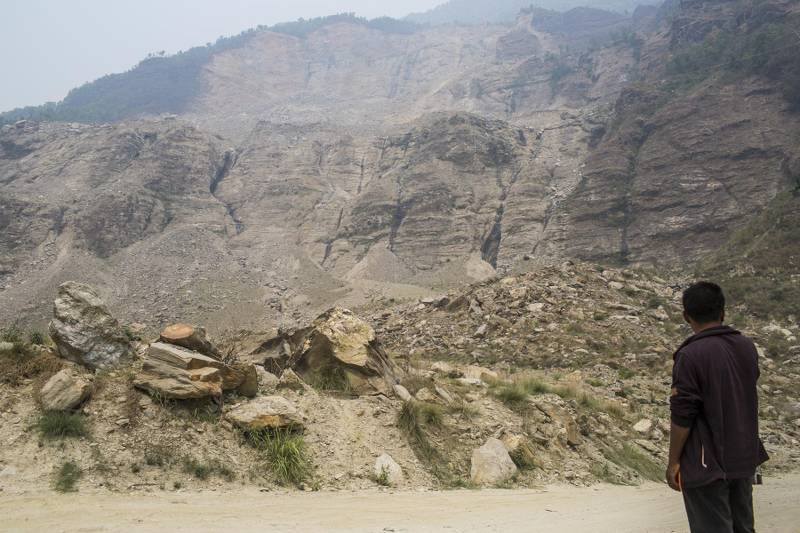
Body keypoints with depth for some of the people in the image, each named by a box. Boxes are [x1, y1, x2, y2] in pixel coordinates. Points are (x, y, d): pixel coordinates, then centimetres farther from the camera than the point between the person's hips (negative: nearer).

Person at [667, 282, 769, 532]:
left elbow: (682, 416, -18)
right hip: (745, 456, 6)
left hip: (707, 464, -6)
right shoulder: (747, 347, -1)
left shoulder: (691, 355, -21)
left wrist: (673, 461, -9)